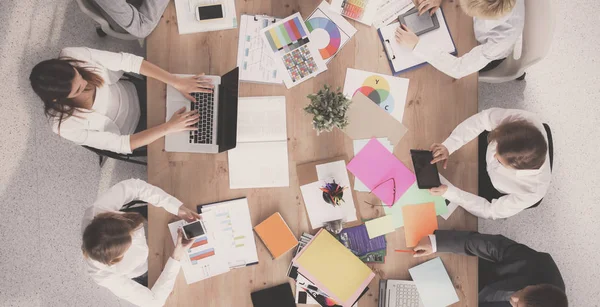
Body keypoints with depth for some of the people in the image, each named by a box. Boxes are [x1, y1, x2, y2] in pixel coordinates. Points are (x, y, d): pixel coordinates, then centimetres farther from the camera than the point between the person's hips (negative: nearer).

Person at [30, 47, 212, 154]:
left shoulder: (74, 56, -32)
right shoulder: (68, 126, -37)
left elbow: (128, 61, -28)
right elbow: (121, 144, -30)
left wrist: (178, 82, -35)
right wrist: (170, 127, -36)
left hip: (133, 94, 3)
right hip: (125, 137, -3)